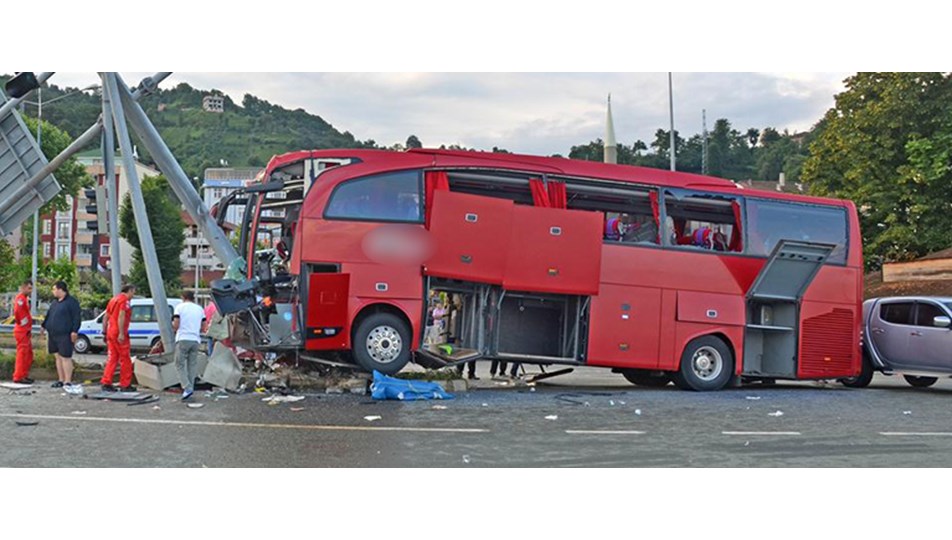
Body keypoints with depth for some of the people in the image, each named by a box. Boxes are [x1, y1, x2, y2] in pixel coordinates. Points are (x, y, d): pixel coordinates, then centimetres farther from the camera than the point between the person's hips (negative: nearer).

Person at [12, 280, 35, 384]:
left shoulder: (25, 298, 18)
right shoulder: (20, 298, -15)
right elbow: (17, 313, -28)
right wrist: (23, 324, -18)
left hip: (25, 331, 10)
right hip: (22, 331, -10)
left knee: (29, 354, 15)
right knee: (22, 354, -7)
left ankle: (24, 375, 20)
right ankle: (19, 377, -4)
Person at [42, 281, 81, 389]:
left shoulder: (72, 302, -7)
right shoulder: (54, 302, 17)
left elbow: (76, 318, -12)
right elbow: (48, 315, 27)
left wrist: (74, 331, -18)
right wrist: (44, 326, 23)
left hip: (64, 335, -8)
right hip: (53, 334, 8)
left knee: (65, 357, -8)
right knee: (58, 357, 10)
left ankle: (68, 381, -7)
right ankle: (61, 380, 16)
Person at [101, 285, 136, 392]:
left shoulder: (114, 299, 19)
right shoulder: (125, 300, -9)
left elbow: (105, 317, 19)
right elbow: (121, 316, -20)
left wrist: (104, 332, 21)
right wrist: (121, 333, -24)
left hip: (110, 333, 8)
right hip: (119, 334, -8)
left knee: (112, 359, 11)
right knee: (125, 360, 0)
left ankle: (106, 383, 6)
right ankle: (125, 385, 4)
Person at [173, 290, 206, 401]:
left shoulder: (180, 307, 2)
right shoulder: (200, 309, 14)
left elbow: (176, 325, -5)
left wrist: (173, 326, 17)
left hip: (183, 339, -4)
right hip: (196, 340, 4)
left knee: (180, 365, 0)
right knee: (192, 366, 9)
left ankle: (187, 388, -14)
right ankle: (191, 388, 7)